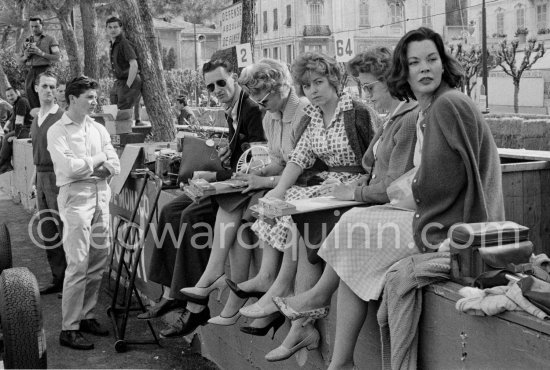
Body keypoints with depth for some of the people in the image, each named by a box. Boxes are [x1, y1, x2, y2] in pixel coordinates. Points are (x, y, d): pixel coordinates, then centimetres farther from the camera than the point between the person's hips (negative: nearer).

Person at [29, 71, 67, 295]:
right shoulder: (36, 119, 15)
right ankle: (58, 279, 20)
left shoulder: (62, 118, -9)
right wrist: (35, 174, 18)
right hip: (41, 178, 8)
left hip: (57, 176, -8)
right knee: (47, 232, 11)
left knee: (64, 230, -5)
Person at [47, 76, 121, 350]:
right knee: (78, 264, -10)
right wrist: (98, 159, -2)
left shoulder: (98, 129, 14)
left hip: (101, 196, 6)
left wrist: (86, 167, -8)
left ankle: (86, 316, 19)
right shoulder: (57, 131, -2)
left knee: (98, 261, 7)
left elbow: (114, 166, 7)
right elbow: (70, 168, -15)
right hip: (75, 197, -6)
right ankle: (69, 329, -5)